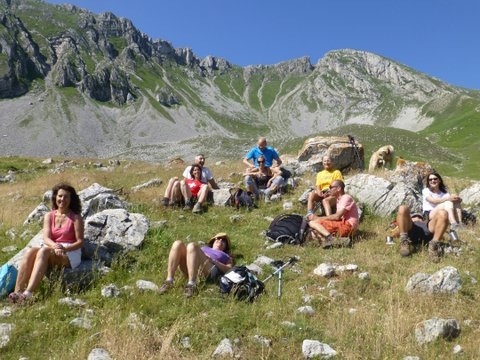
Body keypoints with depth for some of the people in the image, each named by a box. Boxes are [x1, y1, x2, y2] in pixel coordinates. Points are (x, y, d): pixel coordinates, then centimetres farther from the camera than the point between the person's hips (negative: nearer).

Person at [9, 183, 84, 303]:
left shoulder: (75, 217, 1)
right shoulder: (49, 216, 12)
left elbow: (80, 241, -5)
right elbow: (46, 238, -2)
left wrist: (65, 248, -24)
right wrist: (55, 246, -25)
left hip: (71, 254, -4)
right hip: (51, 250, 4)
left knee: (44, 251, -33)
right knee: (30, 252, -27)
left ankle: (28, 293, -46)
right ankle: (17, 292, -37)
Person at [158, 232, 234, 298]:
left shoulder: (226, 256, 33)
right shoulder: (204, 248, 42)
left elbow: (229, 270, 11)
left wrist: (213, 261, -4)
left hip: (210, 272, -3)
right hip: (189, 270, 3)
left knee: (192, 246, -28)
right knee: (178, 244, -20)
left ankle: (191, 284, -43)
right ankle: (169, 281, -31)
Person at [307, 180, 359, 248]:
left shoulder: (346, 198, -9)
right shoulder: (338, 200, 20)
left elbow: (337, 217, -19)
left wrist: (318, 218, -13)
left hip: (347, 225, -10)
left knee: (313, 223, -17)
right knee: (315, 234, 1)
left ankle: (331, 239, -34)